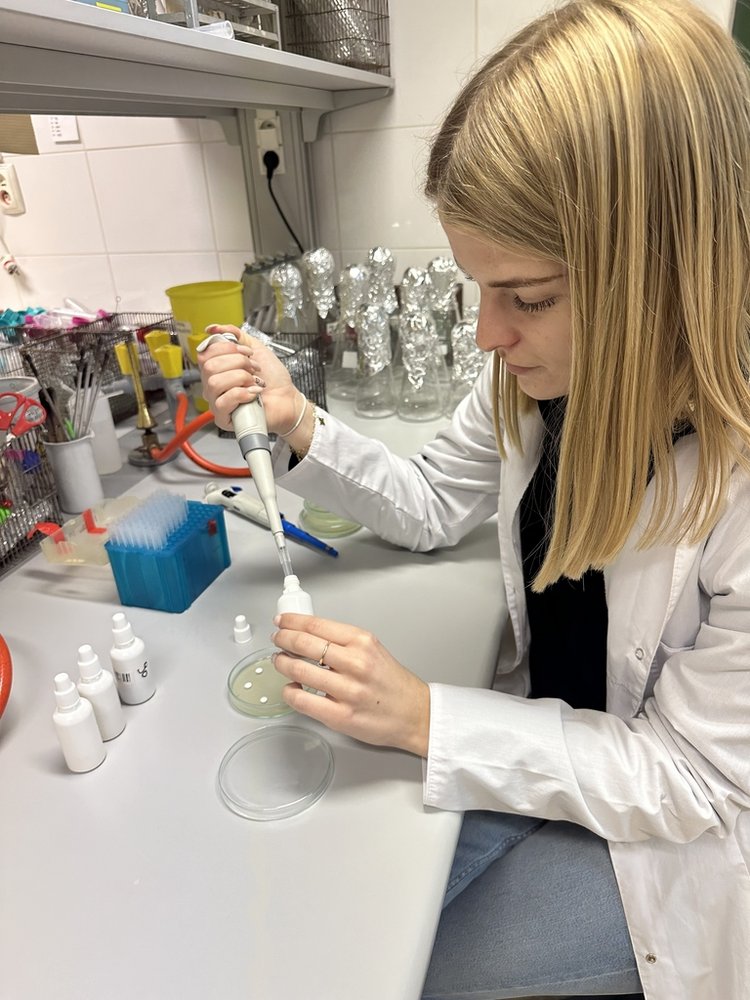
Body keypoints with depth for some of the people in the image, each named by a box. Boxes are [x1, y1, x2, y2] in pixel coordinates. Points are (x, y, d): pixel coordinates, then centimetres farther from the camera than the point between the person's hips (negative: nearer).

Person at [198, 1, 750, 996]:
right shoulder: (539, 372, -14)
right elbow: (432, 503, 0)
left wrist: (421, 716, -30)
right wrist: (298, 426, -16)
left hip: (667, 831, -4)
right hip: (542, 723, 5)